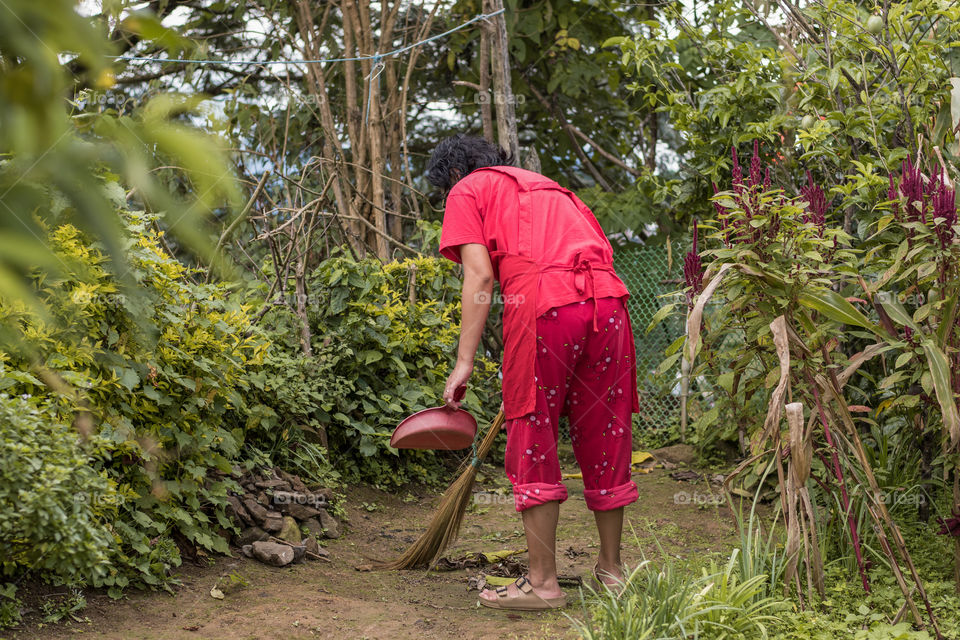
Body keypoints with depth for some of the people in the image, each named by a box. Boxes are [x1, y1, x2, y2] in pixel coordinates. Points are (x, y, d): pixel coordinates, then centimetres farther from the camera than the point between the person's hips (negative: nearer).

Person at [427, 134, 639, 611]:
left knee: (534, 444, 4)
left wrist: (464, 361, -3)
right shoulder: (545, 187, 34)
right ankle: (611, 570, 26)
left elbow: (480, 276, 0)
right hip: (606, 299, 6)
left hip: (543, 305, -6)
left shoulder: (466, 192, 15)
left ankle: (543, 581, 7)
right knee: (604, 437, 15)